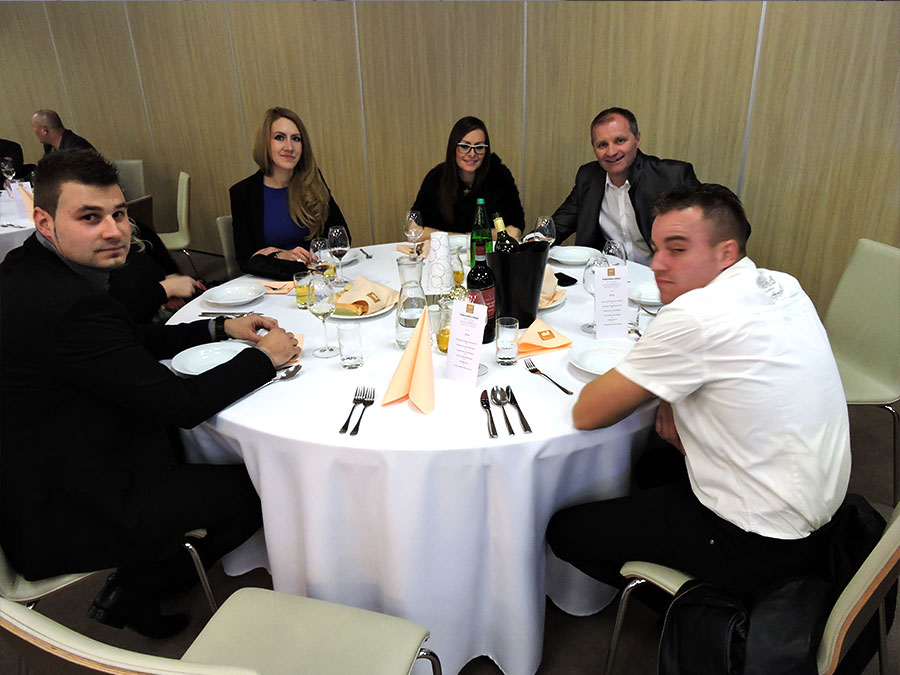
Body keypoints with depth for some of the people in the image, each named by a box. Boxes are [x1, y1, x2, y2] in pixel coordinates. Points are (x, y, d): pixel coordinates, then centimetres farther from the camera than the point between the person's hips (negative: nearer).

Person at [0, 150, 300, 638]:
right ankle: (137, 591, 23)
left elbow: (131, 342, 12)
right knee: (254, 488, 1)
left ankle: (137, 583, 34)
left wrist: (220, 328, 3)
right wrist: (265, 357, -13)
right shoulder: (70, 304, -31)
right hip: (66, 521, -10)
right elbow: (182, 404, -26)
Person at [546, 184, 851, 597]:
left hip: (758, 548, -9)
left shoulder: (694, 315, -28)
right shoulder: (784, 287, -1)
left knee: (564, 530, 3)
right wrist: (677, 398, 0)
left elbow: (586, 414, -21)